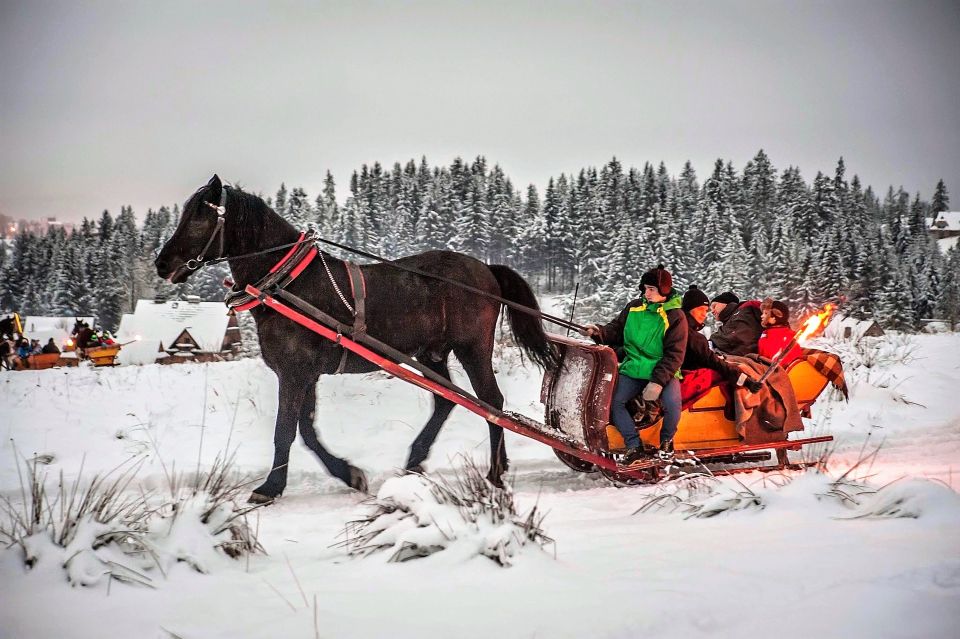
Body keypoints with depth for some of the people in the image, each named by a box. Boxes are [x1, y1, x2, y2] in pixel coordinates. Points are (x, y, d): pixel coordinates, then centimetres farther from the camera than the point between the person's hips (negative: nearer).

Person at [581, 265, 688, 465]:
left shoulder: (675, 316, -8)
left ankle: (667, 440, 1)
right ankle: (634, 446, -8)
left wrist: (658, 382, -23)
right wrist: (598, 332, -11)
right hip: (633, 369, 4)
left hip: (663, 371, -4)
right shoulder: (634, 307, 4)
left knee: (672, 403, -30)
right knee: (612, 400, -20)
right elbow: (616, 331, 12)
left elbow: (674, 355, -13)